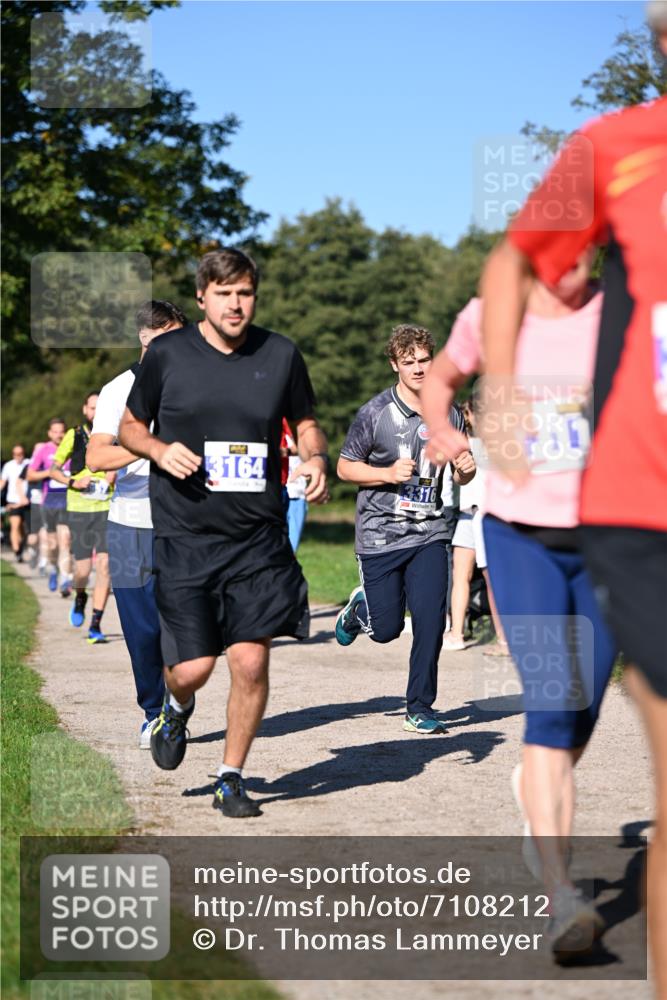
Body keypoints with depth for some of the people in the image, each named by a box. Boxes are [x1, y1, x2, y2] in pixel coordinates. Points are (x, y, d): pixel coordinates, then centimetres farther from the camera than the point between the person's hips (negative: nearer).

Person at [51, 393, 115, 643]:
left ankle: (95, 625, -7)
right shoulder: (73, 436, 2)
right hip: (79, 509, 0)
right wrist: (73, 482, -10)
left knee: (104, 564, -12)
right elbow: (54, 470, 8)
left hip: (107, 509, 0)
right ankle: (80, 599, 35)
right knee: (83, 568, 0)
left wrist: (116, 473, -6)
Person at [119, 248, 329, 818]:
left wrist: (316, 459, -4)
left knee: (251, 662, -5)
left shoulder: (280, 355, 4)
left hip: (259, 538, 1)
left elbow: (306, 423, 18)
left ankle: (232, 780, 16)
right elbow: (130, 427, 11)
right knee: (193, 667, -5)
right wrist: (159, 449, -10)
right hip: (184, 539, -1)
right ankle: (177, 709, 35)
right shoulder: (167, 355, 0)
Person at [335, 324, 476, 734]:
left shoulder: (449, 413, 3)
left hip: (429, 534, 2)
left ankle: (420, 708, 6)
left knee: (431, 620, -9)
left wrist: (466, 469, -10)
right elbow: (345, 467, -1)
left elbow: (460, 476, 14)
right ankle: (360, 606, 40)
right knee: (387, 630, 3)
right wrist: (388, 473, -17)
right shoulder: (376, 413, -7)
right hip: (380, 534, -2)